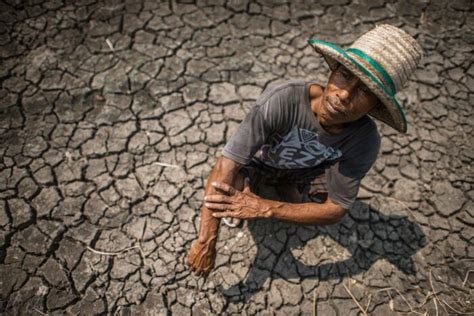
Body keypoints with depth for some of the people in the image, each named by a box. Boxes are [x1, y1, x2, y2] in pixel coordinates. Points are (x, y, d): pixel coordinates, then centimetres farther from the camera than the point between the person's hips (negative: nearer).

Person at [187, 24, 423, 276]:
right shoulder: (282, 100, -44)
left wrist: (264, 208, -39)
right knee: (236, 191, -24)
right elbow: (226, 166, -43)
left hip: (297, 173, 3)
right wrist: (206, 242, -43)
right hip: (258, 160, -2)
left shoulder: (365, 142, -33)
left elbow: (336, 210, -26)